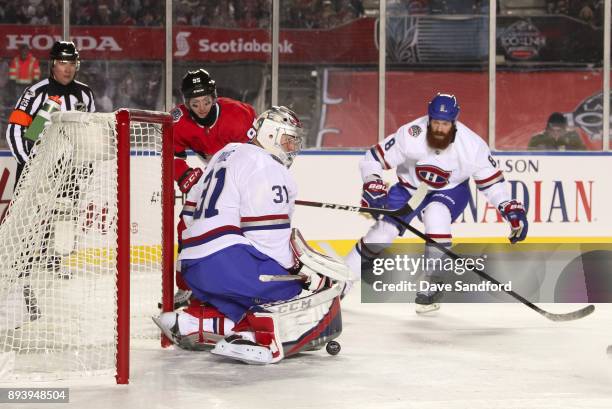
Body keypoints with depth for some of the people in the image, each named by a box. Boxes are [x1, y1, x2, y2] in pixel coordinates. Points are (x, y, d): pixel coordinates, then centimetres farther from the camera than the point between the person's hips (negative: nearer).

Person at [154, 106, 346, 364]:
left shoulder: (227, 153, 24)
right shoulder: (265, 166, -6)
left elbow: (191, 212, 26)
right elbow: (268, 234, -15)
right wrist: (302, 269, -7)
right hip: (229, 263, -9)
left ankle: (193, 322, 3)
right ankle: (261, 337, -26)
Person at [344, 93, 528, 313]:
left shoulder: (472, 144, -26)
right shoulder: (410, 135, -29)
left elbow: (491, 181, -13)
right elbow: (373, 159, -19)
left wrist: (512, 209, -20)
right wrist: (372, 186, -33)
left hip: (450, 190, -1)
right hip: (409, 187, 1)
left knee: (436, 216, -32)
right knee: (383, 231, -10)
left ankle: (431, 286, -18)